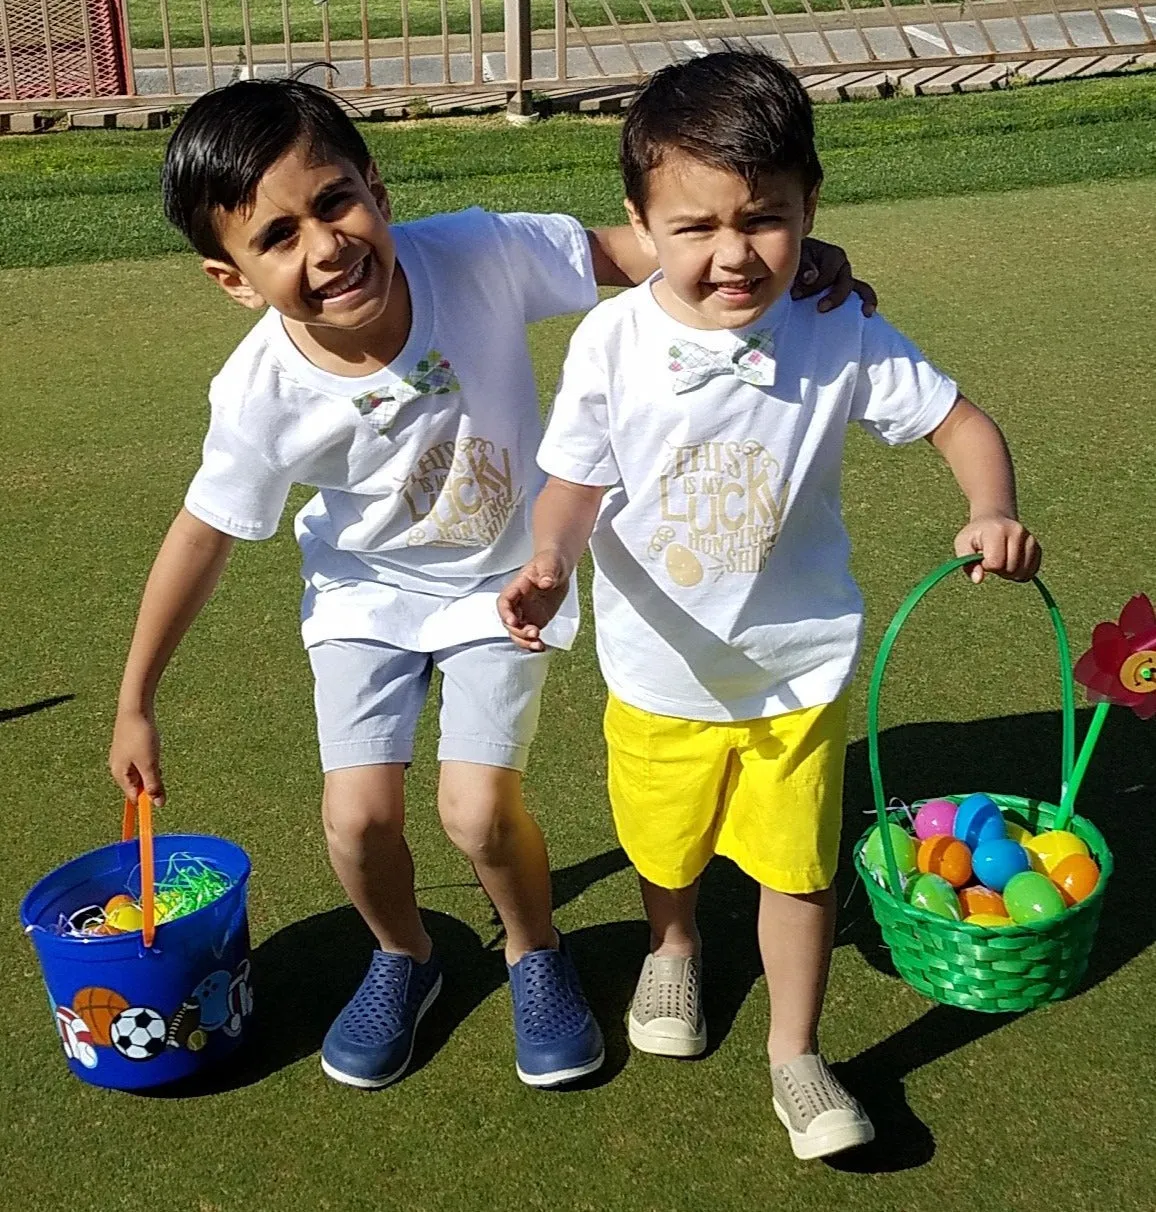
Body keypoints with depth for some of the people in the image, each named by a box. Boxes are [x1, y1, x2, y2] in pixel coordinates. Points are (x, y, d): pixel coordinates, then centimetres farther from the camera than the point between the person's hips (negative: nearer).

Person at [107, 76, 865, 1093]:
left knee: (479, 807, -12)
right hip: (367, 591, 1)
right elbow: (204, 534, -12)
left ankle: (535, 952, 23)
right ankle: (403, 958, 28)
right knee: (358, 814, -8)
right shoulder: (262, 394, -25)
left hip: (505, 576, -1)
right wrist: (135, 704, -2)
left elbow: (618, 250, -16)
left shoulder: (479, 255, -29)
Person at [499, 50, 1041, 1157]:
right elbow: (574, 485, -11)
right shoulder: (612, 340, -17)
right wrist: (551, 563, -32)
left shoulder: (840, 338, -16)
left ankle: (796, 1053, 37)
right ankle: (673, 947, 60)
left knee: (798, 867, 12)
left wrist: (993, 512, -26)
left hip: (798, 670, -1)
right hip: (658, 671, 1)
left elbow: (961, 422, -7)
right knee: (664, 849, 24)